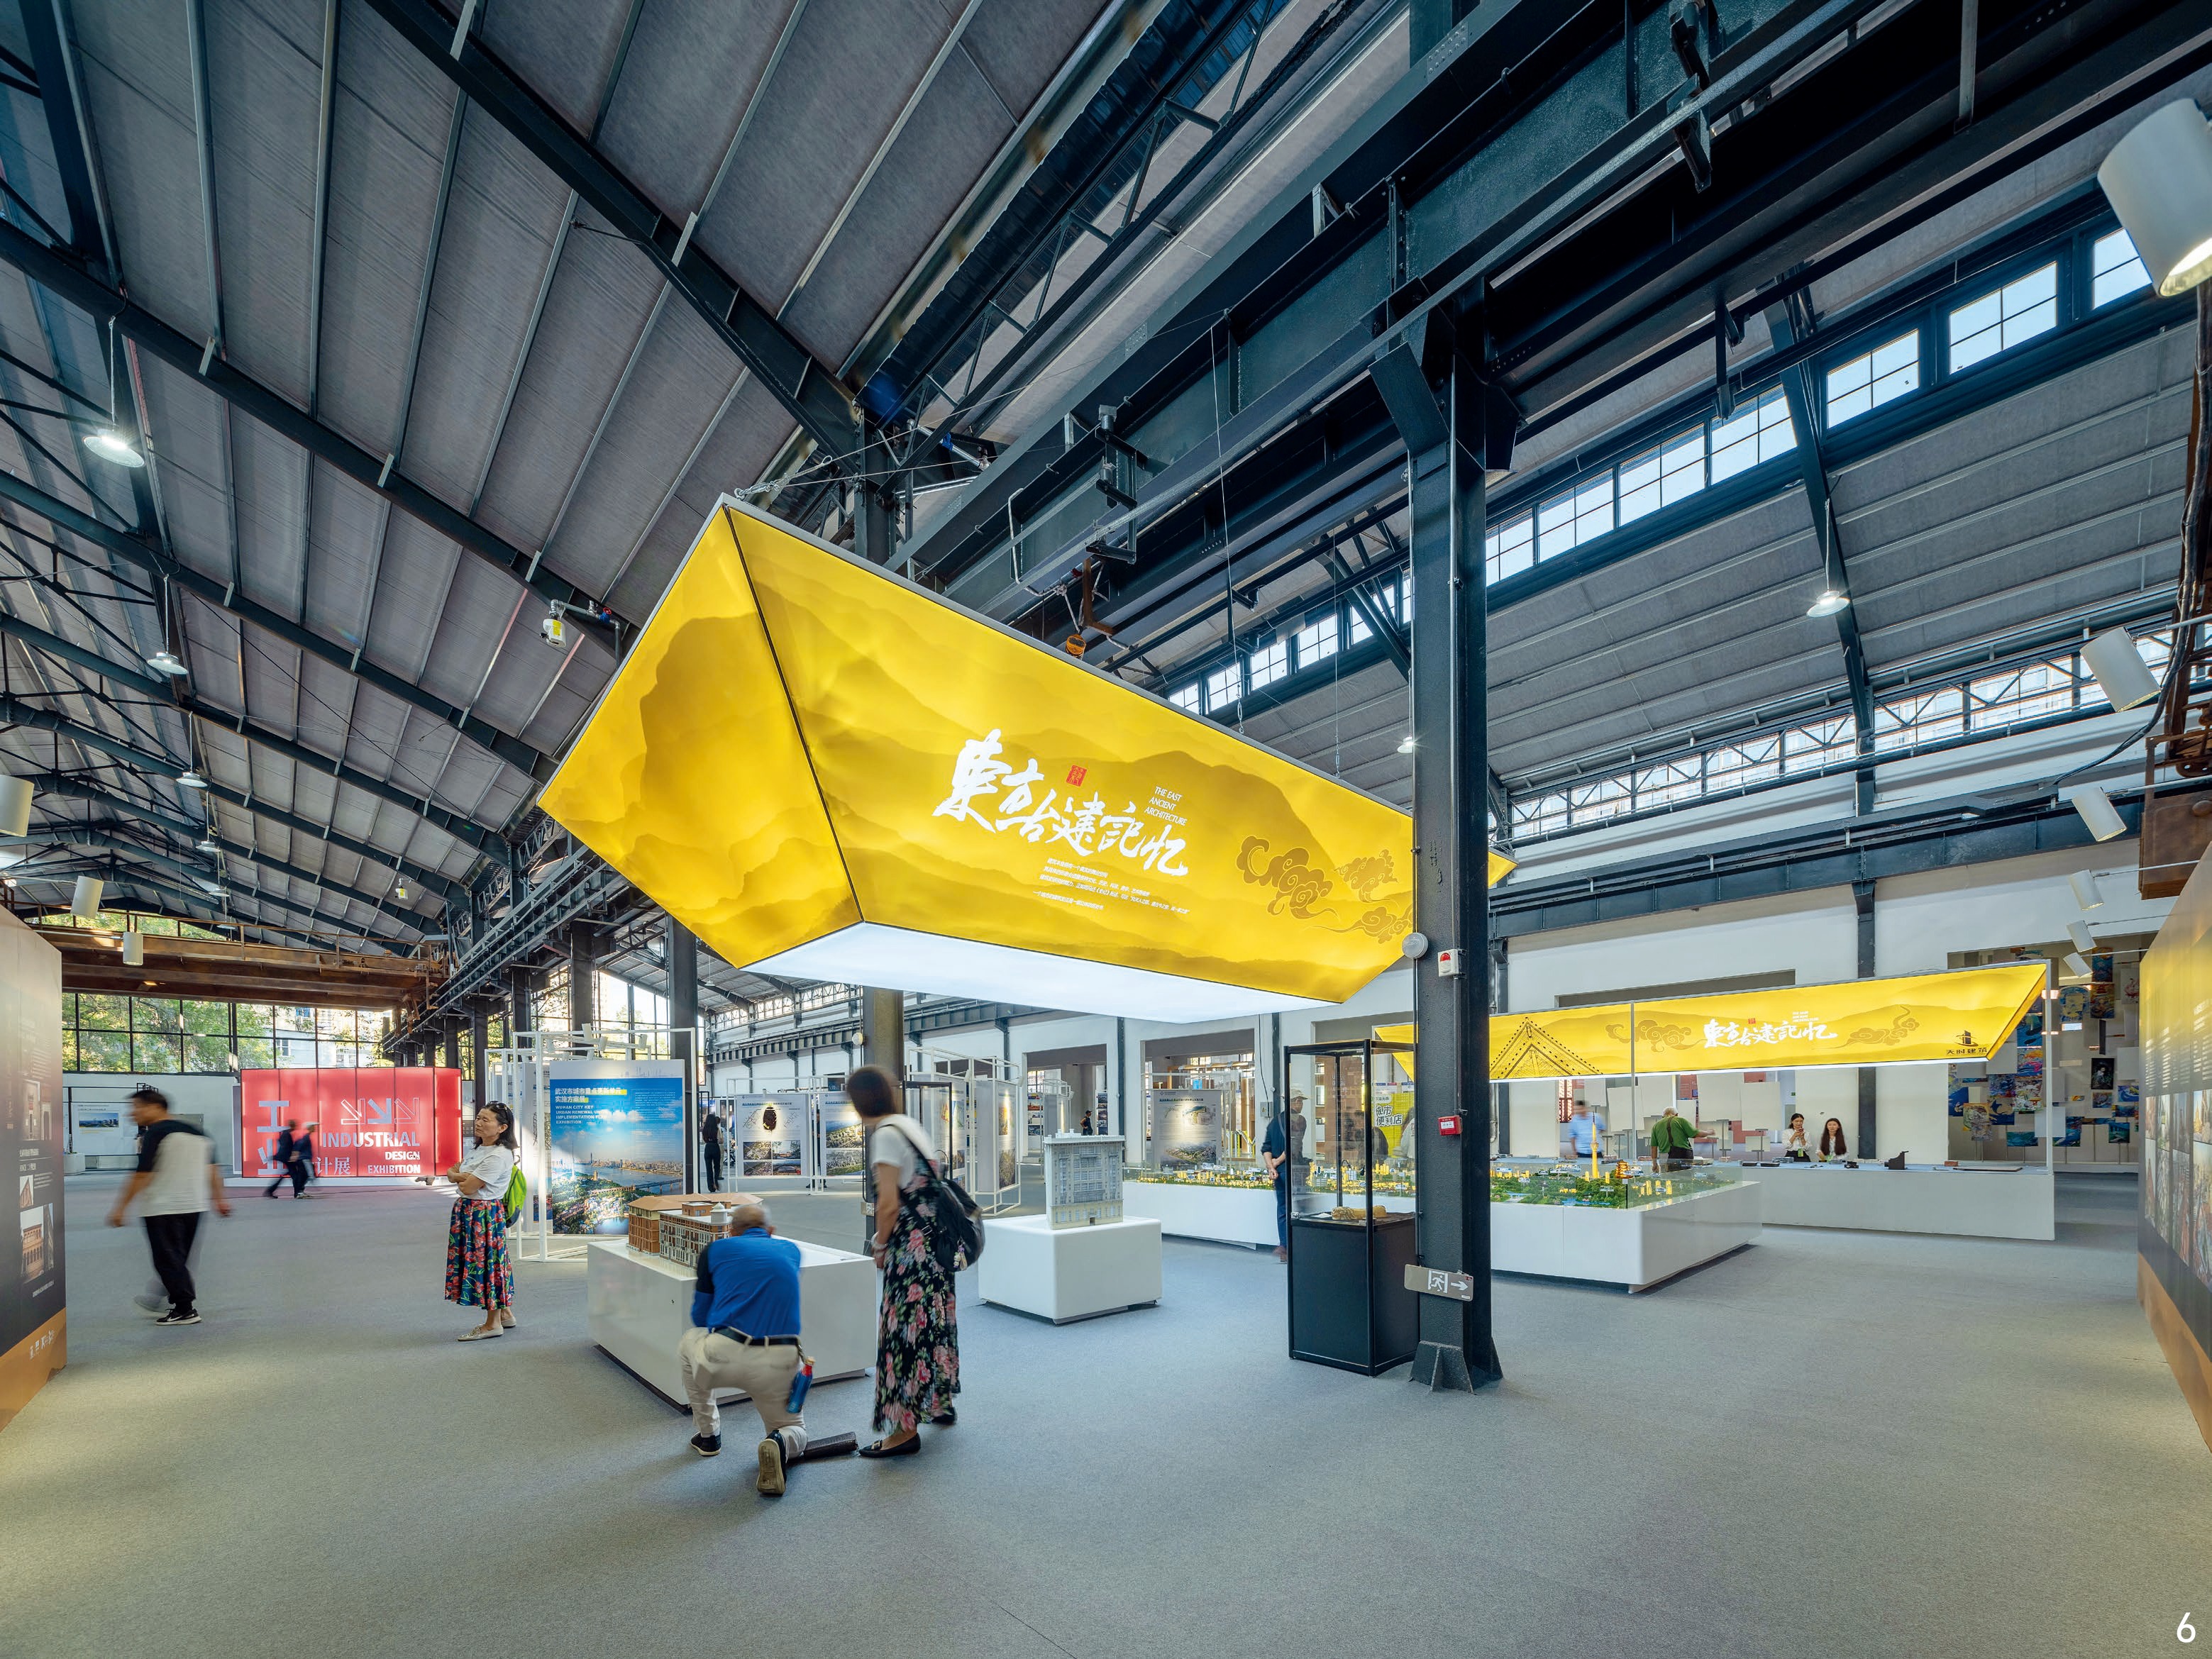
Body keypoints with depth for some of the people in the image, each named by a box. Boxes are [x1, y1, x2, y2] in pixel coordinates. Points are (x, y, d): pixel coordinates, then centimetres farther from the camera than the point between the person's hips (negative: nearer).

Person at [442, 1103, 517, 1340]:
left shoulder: (499, 1156, -20)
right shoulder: (480, 1149, 12)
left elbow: (468, 1187, -21)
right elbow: (452, 1174, 13)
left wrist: (457, 1176, 0)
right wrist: (459, 1175, -10)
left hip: (485, 1213, -10)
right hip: (469, 1212, 10)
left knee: (486, 1263, -1)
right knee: (492, 1263, 15)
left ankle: (492, 1324, 11)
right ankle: (505, 1313, 27)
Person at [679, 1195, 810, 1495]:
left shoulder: (716, 1250, 11)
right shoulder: (790, 1251, 18)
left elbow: (699, 1316, 19)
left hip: (723, 1357, -1)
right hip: (779, 1363, 1)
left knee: (688, 1344, 34)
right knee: (794, 1428, 27)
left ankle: (707, 1435, 36)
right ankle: (781, 1445, -8)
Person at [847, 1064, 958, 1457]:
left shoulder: (885, 1134, -16)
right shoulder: (912, 1126, 11)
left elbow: (889, 1204, -19)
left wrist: (879, 1245, -3)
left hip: (910, 1245, -9)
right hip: (936, 1240, 9)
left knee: (905, 1329, -2)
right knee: (933, 1320, 20)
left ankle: (906, 1429, 6)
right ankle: (941, 1403, 34)